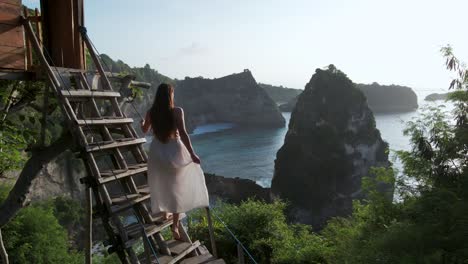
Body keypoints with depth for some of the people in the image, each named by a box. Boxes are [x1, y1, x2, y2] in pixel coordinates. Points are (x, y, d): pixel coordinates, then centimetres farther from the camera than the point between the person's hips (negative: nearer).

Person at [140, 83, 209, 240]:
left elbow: (145, 130, 13)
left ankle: (166, 212, 42)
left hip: (157, 151, 4)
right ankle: (175, 225, 5)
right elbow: (183, 134, -21)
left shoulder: (151, 113, -4)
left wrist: (142, 122, 36)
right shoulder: (177, 111, -16)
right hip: (174, 150, -3)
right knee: (177, 187, 8)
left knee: (162, 185, 24)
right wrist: (192, 154, -16)